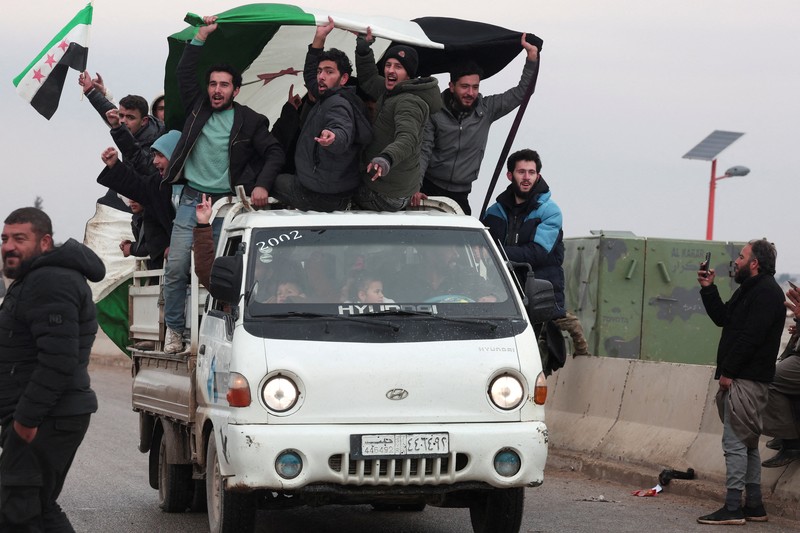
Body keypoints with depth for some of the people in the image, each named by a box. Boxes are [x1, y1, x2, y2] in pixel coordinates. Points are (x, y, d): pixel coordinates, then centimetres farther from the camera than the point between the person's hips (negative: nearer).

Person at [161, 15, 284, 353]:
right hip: (191, 200, 2)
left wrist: (262, 185, -11)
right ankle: (174, 328, 7)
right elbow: (185, 74, 7)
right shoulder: (197, 108, 9)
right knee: (176, 268, -4)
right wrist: (201, 37, 3)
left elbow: (274, 153, 3)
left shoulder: (250, 121, 2)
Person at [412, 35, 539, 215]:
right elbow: (423, 152, -7)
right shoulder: (434, 112, -4)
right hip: (428, 190, -2)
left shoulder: (485, 109, 5)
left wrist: (532, 58, -3)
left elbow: (521, 92, 7)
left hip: (460, 195, 3)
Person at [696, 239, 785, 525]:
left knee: (736, 442, -12)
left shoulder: (766, 293, -14)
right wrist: (708, 289, 14)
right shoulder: (749, 289, 20)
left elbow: (750, 336, -21)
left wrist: (728, 371, -21)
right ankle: (754, 505, 20)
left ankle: (733, 507, -13)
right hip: (740, 379, 11)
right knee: (746, 443, 14)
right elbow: (722, 318, 24)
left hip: (746, 381, -11)